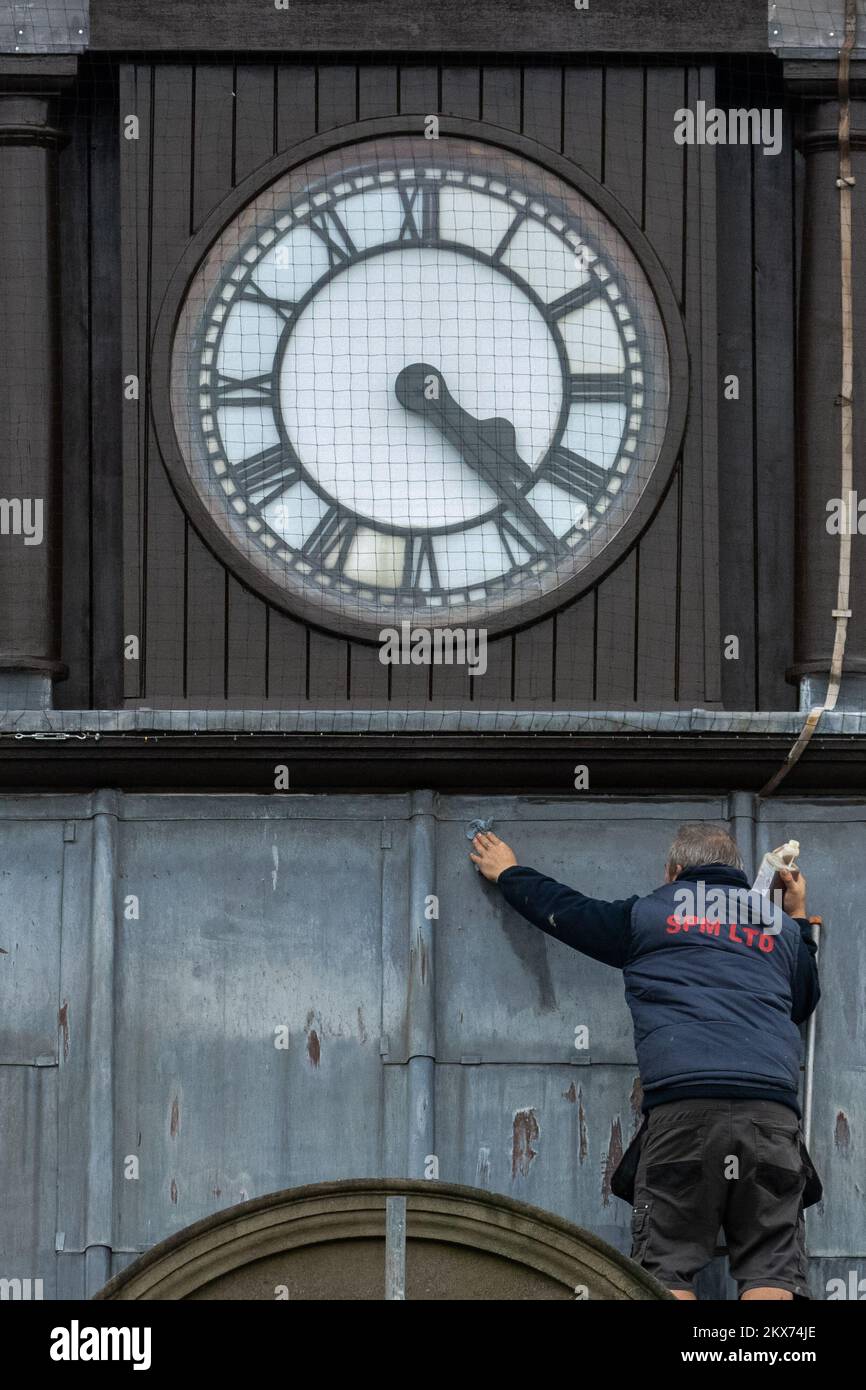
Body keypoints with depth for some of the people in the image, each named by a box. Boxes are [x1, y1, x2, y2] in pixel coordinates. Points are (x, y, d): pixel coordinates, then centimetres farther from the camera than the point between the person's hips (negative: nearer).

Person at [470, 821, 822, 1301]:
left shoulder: (647, 915, 14)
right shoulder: (780, 925, 22)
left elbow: (563, 910, 28)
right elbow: (803, 1002, 39)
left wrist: (510, 874, 47)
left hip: (681, 1106, -2)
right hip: (773, 1111, 2)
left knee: (666, 1268, -3)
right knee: (771, 1272, -4)